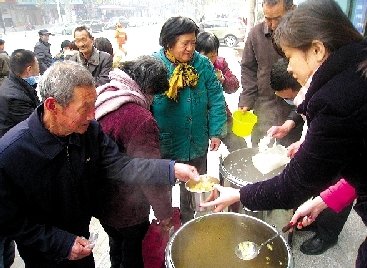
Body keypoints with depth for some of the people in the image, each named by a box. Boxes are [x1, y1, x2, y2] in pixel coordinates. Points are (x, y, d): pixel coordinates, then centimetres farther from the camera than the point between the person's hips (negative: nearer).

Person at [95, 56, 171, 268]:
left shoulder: (100, 98, -6)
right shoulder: (140, 119, -32)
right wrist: (164, 212, -11)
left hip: (99, 201, 8)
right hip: (127, 211, -7)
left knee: (116, 243, 32)